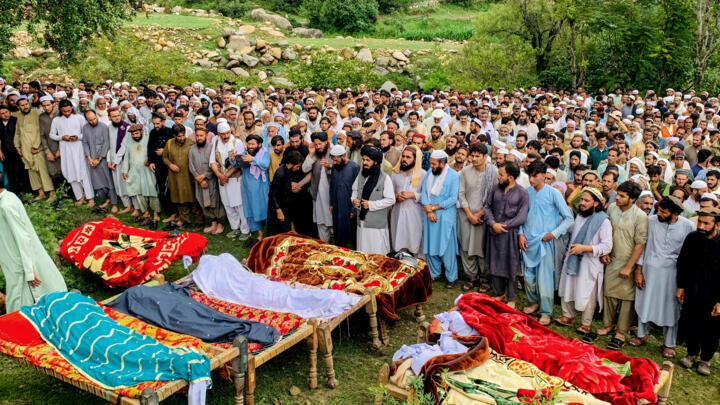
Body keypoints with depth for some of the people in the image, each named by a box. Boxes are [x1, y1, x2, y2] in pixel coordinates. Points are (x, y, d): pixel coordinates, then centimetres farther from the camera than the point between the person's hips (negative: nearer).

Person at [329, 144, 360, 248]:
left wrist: (354, 209, -13)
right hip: (337, 207, 6)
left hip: (349, 208, -5)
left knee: (352, 234, 4)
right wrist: (331, 203, 11)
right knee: (339, 233, 12)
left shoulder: (355, 167, -13)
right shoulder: (334, 167, 6)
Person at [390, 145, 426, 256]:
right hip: (398, 213, 3)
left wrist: (413, 195, -17)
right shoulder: (395, 173, 9)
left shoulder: (422, 174, -2)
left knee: (414, 244, 1)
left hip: (414, 214, -3)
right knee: (398, 246, 6)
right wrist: (396, 196, -8)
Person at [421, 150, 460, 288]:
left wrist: (434, 207, -11)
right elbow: (424, 193, 4)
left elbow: (453, 199, -12)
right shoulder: (429, 173, 7)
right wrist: (428, 210, -10)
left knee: (446, 247, -2)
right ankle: (434, 273, 23)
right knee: (430, 245, 8)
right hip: (429, 215, 5)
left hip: (446, 216, -5)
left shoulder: (453, 175, -8)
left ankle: (451, 277, 10)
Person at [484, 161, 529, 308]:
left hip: (510, 233, -4)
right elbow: (487, 207, 6)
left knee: (511, 267, 5)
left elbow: (521, 218, -11)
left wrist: (503, 225, -13)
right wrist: (493, 224, -10)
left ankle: (511, 299, 20)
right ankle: (499, 293, 31)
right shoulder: (496, 188, 3)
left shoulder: (522, 193, -9)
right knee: (494, 264, 12)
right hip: (494, 232, 4)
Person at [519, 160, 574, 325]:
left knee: (544, 278, -3)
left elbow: (568, 218, -3)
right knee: (529, 276, 11)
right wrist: (521, 233, 2)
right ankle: (533, 302, 33)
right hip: (528, 241, 4)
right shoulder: (527, 192, 4)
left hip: (544, 241, -4)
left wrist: (554, 234, -11)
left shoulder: (553, 193, -7)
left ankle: (546, 312, 9)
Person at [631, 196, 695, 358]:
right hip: (649, 268, 1)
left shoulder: (688, 226, -10)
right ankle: (642, 335, 32)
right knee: (644, 301, 11)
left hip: (672, 271, -1)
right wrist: (638, 270, 0)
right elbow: (643, 245, 0)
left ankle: (669, 344, 24)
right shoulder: (651, 221, -8)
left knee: (671, 306, 7)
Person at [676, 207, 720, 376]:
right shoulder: (692, 238, -6)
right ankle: (692, 353, 36)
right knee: (689, 323, 11)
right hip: (692, 292, 3)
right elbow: (682, 263, 7)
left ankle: (705, 359, 31)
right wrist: (680, 286, 7)